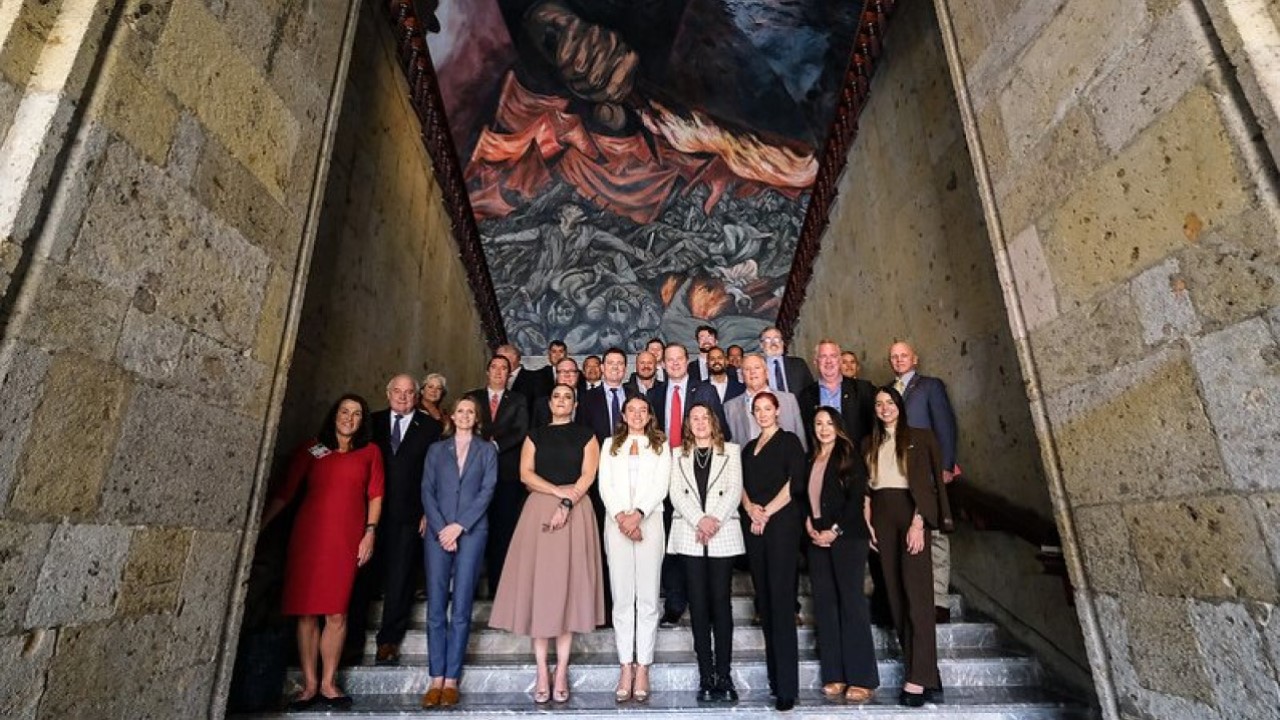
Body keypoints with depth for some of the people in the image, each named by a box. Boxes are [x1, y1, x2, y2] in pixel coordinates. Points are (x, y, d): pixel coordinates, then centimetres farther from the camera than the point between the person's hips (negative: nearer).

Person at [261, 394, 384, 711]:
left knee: (336, 612, -2)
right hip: (307, 536, 1)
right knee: (306, 612, 3)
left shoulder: (370, 452, 8)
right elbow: (284, 492, 7)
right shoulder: (311, 449, 10)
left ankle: (328, 683, 10)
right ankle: (309, 684, 13)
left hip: (346, 539, -1)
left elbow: (375, 496, 6)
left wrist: (370, 532, -2)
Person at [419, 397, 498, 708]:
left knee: (461, 609, -1)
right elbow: (427, 492, 6)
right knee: (435, 608, 0)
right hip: (437, 531, 1)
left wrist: (459, 526, -9)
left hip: (471, 532, -1)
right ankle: (436, 679, 7)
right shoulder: (436, 450, 14)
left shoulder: (487, 450, 10)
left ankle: (451, 679, 6)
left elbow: (487, 490, 0)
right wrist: (441, 529, -7)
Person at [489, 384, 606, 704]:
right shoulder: (535, 435, 13)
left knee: (569, 584, 0)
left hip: (575, 511, -1)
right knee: (539, 584, 0)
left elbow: (588, 474, -4)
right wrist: (557, 491, -12)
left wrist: (566, 504, -17)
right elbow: (525, 474, 2)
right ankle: (542, 670, 9)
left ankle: (561, 670, 9)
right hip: (539, 510, 2)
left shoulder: (585, 435, 8)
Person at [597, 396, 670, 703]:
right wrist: (621, 516, -9)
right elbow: (605, 485, 6)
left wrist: (638, 513, -13)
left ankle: (643, 668, 7)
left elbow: (660, 485, 0)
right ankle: (626, 666, 9)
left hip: (650, 522, -1)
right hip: (617, 523, 1)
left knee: (648, 598, 0)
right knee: (622, 598, 2)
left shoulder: (660, 445, 12)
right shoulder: (610, 445, 16)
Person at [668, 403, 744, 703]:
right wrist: (699, 520, -12)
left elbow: (735, 489, 1)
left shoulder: (731, 451, 11)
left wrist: (716, 519, -13)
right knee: (698, 603, 2)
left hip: (724, 534, -1)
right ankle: (706, 676, 9)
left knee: (721, 601, 0)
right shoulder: (678, 455, 13)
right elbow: (677, 493, 2)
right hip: (690, 535, 1)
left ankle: (724, 675, 7)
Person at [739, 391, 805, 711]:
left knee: (781, 599, -8)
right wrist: (750, 507, -6)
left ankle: (786, 686, -4)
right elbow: (742, 484, 13)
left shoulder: (789, 441, 2)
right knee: (764, 599, 8)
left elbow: (795, 482, -8)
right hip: (753, 526, 6)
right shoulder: (749, 448, 19)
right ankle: (773, 676, 17)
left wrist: (767, 513, -12)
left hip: (781, 523, -6)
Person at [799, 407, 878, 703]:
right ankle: (835, 675, 15)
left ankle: (862, 678, 7)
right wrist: (809, 524, -1)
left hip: (847, 537, -5)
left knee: (852, 603, -3)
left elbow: (856, 498, -9)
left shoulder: (849, 456, -2)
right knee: (825, 604, 6)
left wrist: (835, 531, -13)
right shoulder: (810, 460, 13)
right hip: (817, 540, 5)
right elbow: (802, 495, 15)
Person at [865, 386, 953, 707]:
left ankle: (918, 679, -6)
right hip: (882, 517, 5)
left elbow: (927, 483, -5)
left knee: (917, 594, -8)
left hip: (910, 513, -4)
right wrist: (866, 522, 1)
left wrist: (918, 523, -15)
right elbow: (866, 487, 12)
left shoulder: (920, 437, 3)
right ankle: (927, 679, 12)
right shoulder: (870, 444, 16)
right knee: (896, 596, 4)